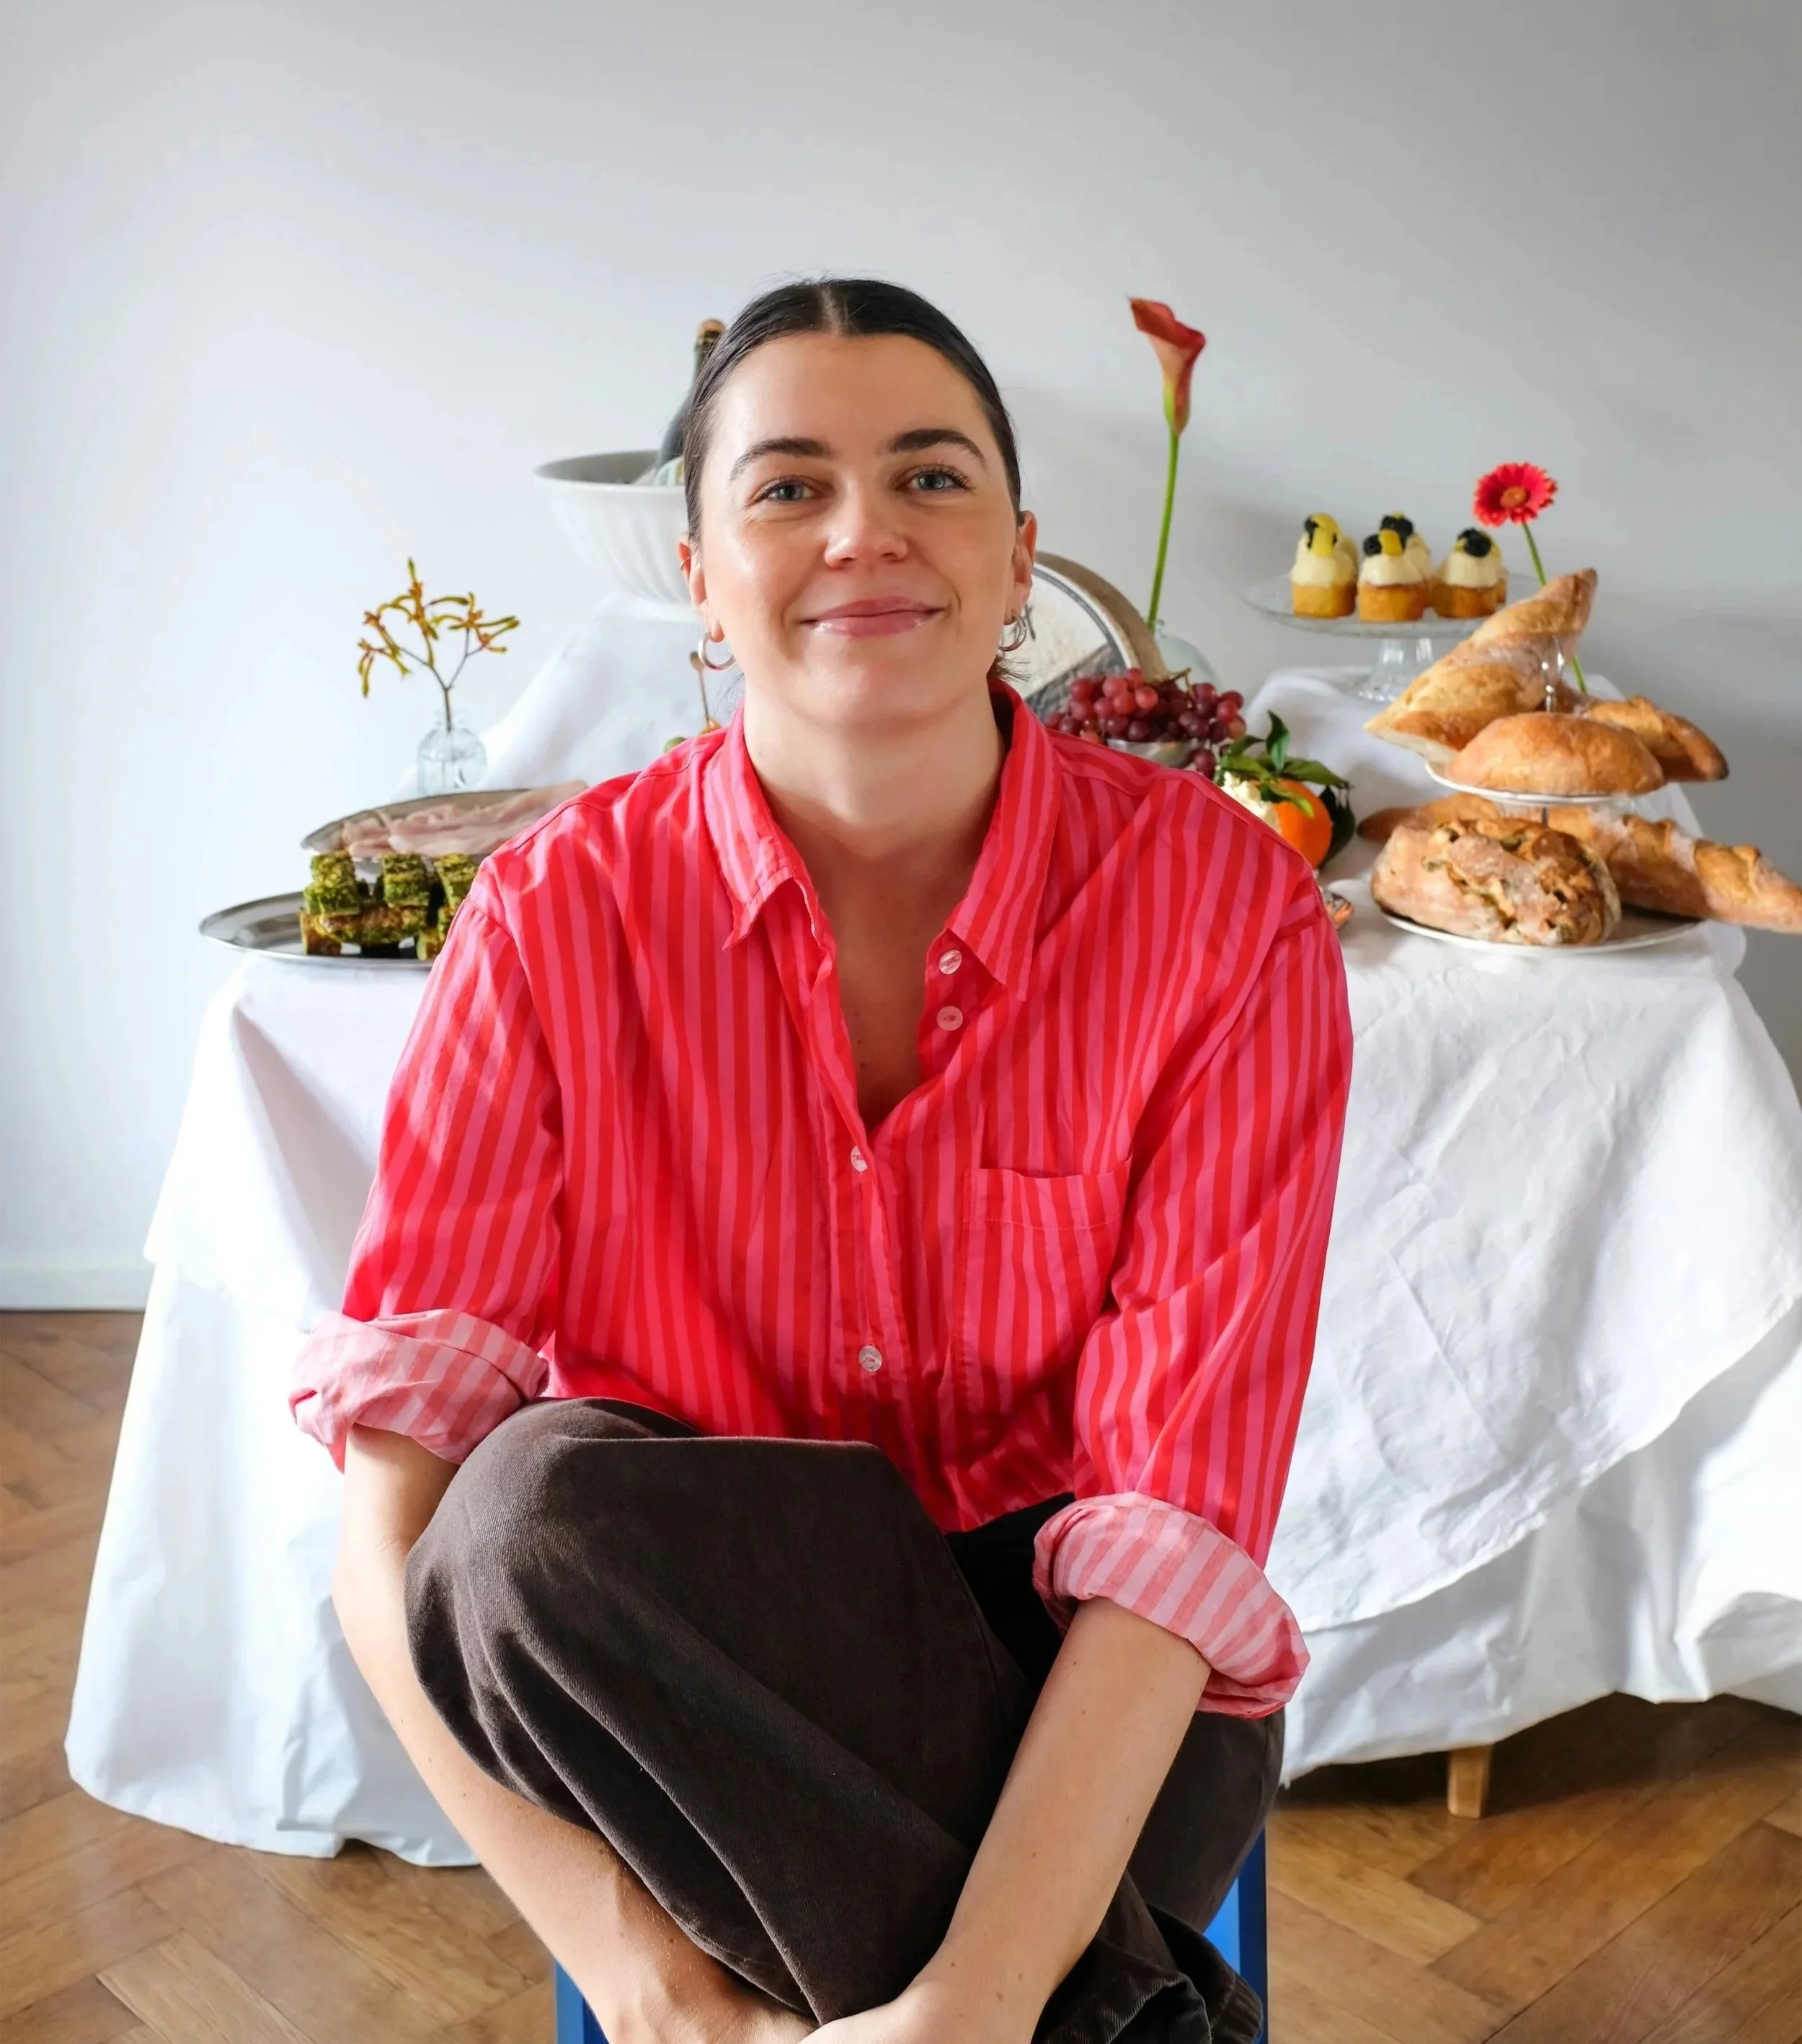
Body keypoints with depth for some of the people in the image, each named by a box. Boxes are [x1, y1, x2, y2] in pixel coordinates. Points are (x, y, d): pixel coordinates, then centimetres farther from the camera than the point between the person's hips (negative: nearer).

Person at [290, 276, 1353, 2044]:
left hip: (1083, 1691, -1)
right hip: (698, 1677, 2)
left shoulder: (1225, 910, -13)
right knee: (537, 1513, -32)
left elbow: (1178, 1507, -18)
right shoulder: (561, 916, -10)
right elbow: (395, 1509, -16)